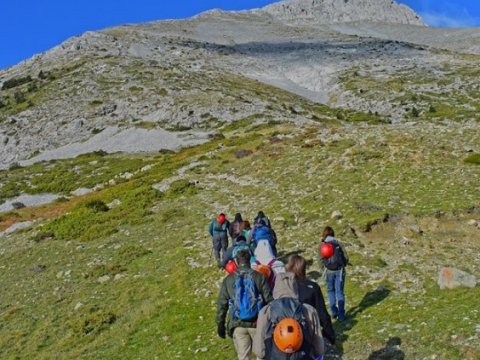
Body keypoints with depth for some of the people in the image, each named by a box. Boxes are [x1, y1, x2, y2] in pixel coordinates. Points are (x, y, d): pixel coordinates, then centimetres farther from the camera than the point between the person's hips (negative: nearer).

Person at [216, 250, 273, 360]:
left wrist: (220, 325, 14)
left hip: (237, 324, 1)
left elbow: (221, 304, 4)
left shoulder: (228, 280, 2)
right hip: (257, 323, -1)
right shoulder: (258, 277, -2)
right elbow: (269, 300, -3)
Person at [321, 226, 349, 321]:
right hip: (339, 271, 0)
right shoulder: (338, 244, -3)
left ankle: (334, 311, 16)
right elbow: (346, 258, -3)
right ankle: (341, 315, 5)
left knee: (331, 290, 20)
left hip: (329, 271, 0)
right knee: (340, 292, 7)